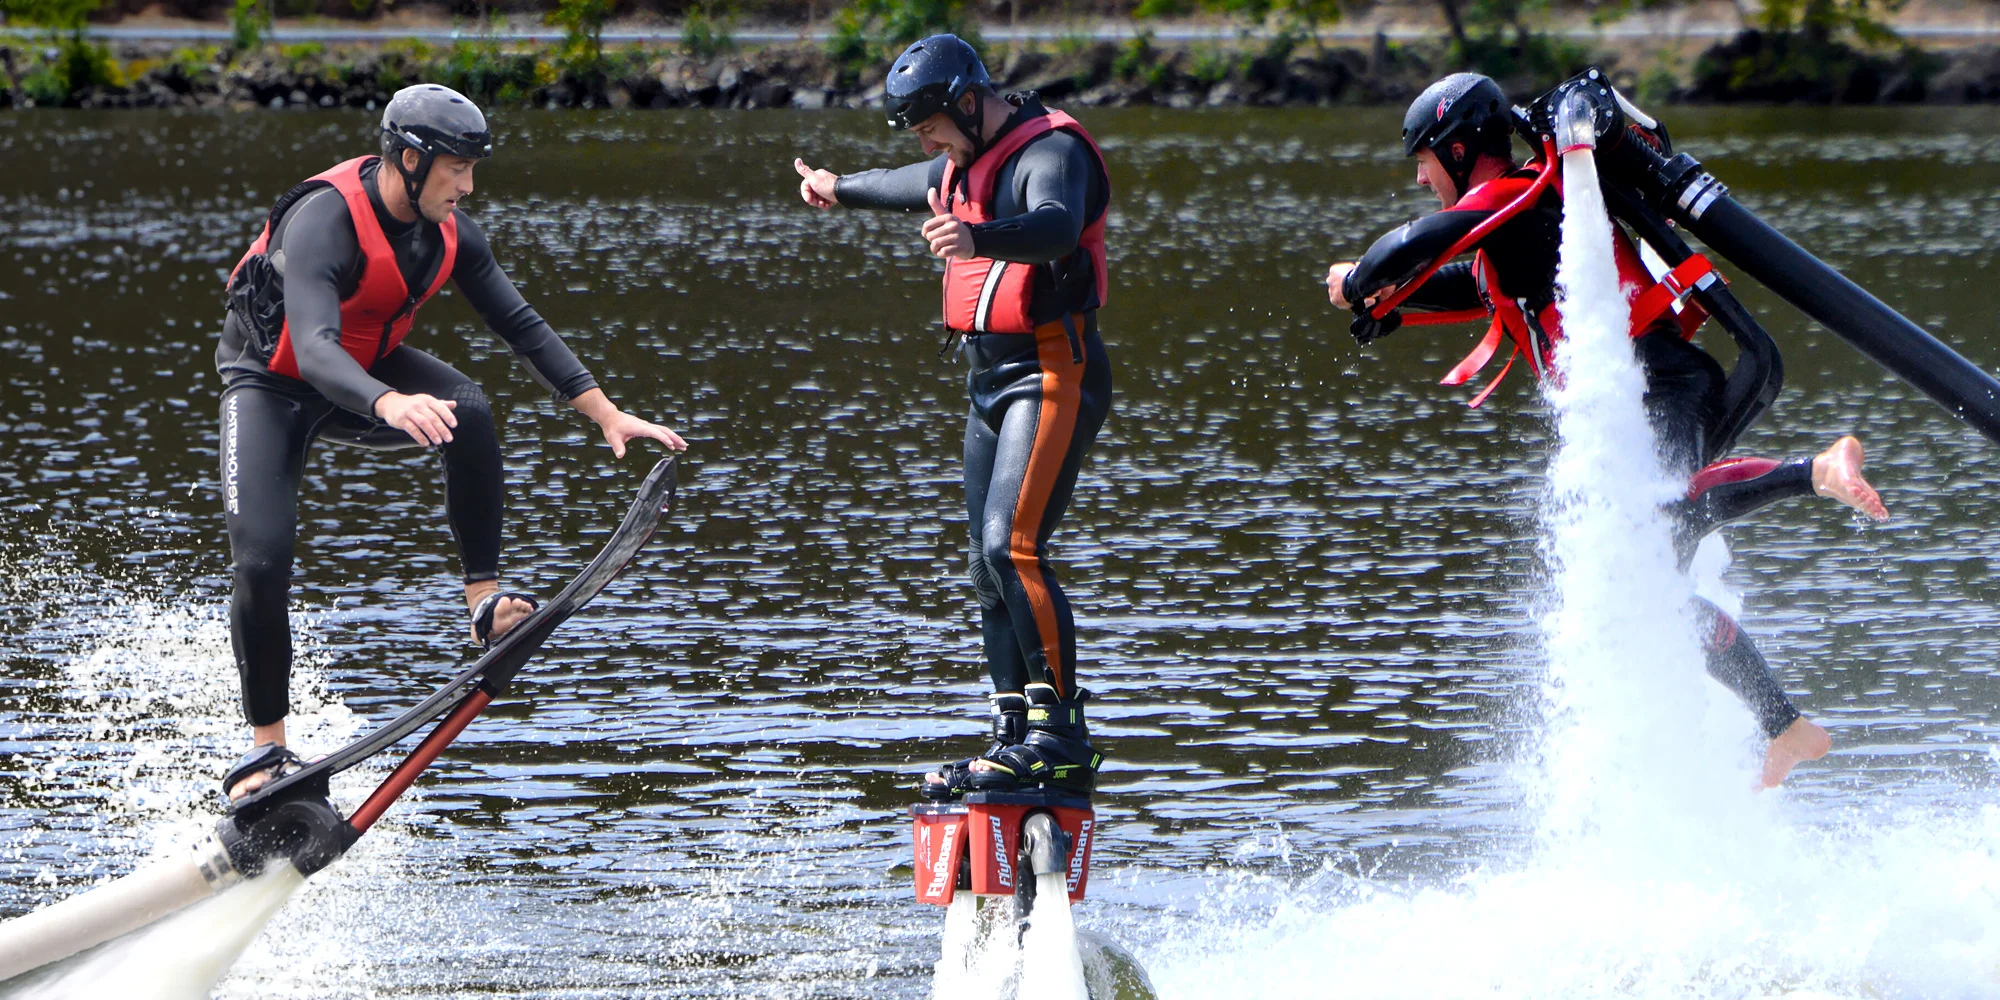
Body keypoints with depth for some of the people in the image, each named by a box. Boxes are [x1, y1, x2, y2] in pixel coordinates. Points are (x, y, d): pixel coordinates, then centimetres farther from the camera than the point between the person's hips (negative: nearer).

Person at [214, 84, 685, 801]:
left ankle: (483, 599, -20)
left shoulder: (447, 231, -10)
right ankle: (266, 744, -4)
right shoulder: (322, 223, -32)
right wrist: (388, 405, -64)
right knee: (261, 561, -19)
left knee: (468, 413, -27)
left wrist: (606, 414, -7)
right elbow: (313, 347, -46)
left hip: (368, 367, 5)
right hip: (271, 384, -5)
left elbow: (521, 325, -2)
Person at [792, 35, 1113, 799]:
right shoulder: (969, 163, 15)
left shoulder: (1050, 150, -14)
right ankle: (1015, 738, 9)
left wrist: (978, 239, -56)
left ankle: (1062, 736, -23)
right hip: (991, 379, 10)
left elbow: (1055, 227, -37)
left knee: (1010, 543, -22)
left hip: (1052, 375, -10)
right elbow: (912, 187, 39)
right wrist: (840, 188, 56)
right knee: (991, 569, 6)